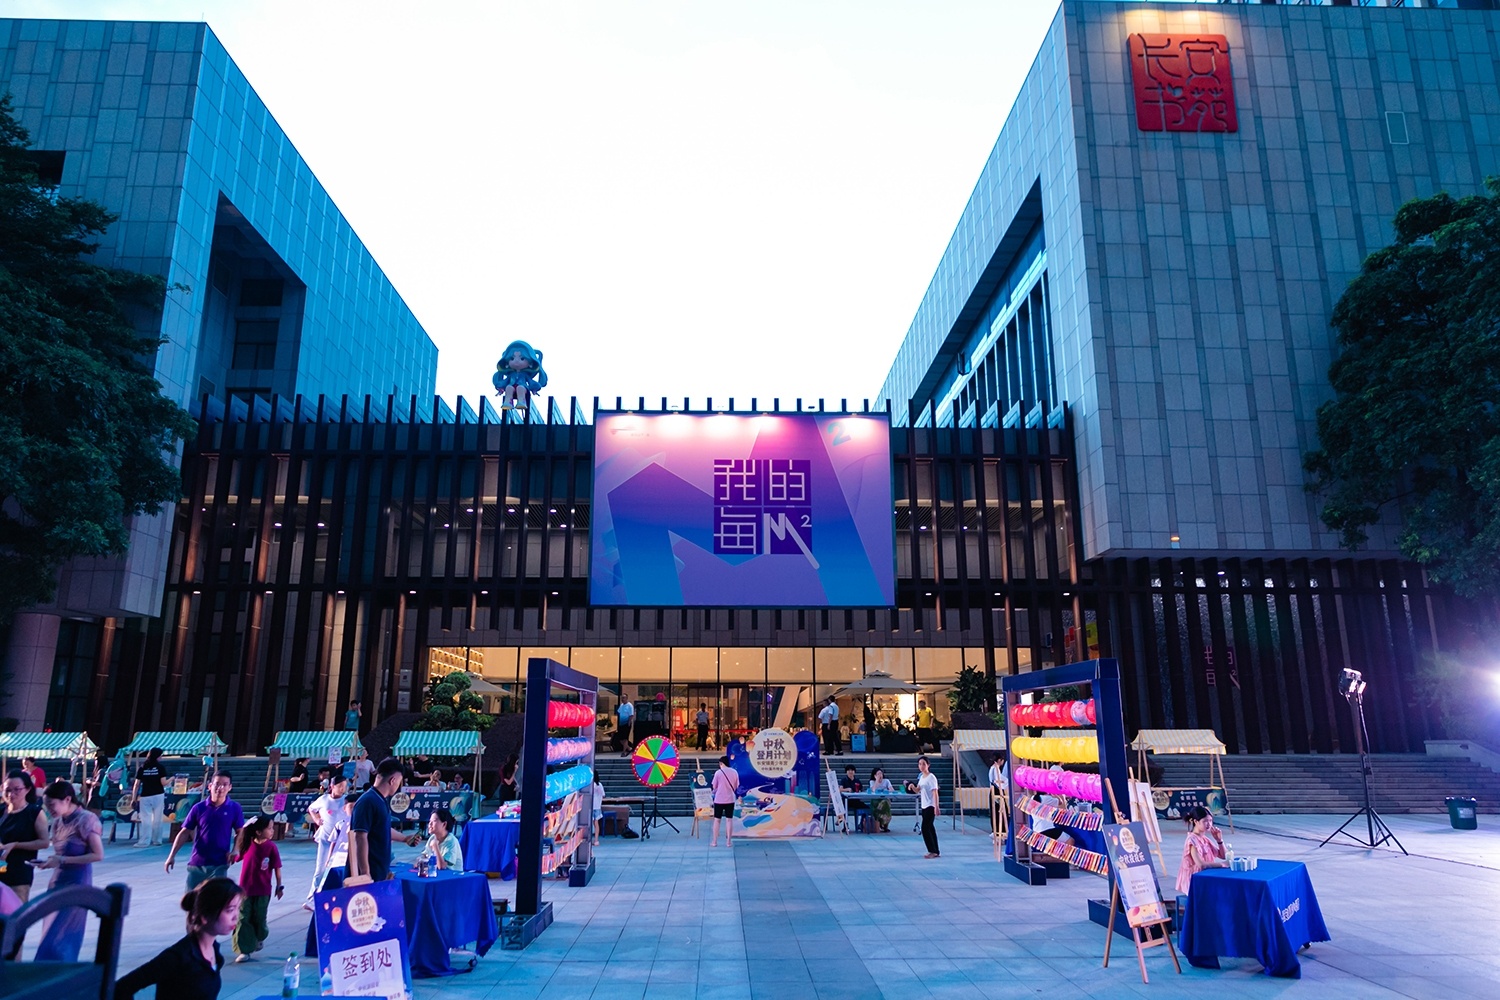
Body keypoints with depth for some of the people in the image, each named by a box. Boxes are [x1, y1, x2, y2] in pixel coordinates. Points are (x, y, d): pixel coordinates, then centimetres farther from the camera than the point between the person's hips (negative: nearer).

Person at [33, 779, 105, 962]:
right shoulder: (58, 822, 7)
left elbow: (98, 855, -17)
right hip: (58, 881, 7)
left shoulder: (86, 819, -15)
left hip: (77, 883, -7)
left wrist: (62, 860, -19)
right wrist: (51, 861, -5)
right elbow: (61, 853, 16)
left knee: (57, 938, -5)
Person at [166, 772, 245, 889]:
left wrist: (235, 850, -12)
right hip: (196, 863, 2)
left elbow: (240, 832, 4)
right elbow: (185, 832, 4)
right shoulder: (199, 807, -2)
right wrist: (172, 855, 0)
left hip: (219, 865, -2)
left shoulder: (234, 808, -4)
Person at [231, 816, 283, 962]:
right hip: (245, 889, 1)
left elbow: (277, 868, -6)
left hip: (263, 891, -1)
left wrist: (279, 886, -3)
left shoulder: (271, 847, -11)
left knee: (259, 919, 11)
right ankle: (244, 950, 7)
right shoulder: (248, 845, -8)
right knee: (243, 919, -1)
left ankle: (259, 939, 40)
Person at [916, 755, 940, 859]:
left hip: (930, 807, -8)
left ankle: (933, 851, -4)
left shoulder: (931, 777, -13)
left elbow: (935, 792, -17)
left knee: (925, 828, -11)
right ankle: (935, 851, 16)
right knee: (930, 828, 11)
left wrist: (936, 807, -24)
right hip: (924, 806, 8)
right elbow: (918, 791, 16)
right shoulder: (921, 777, 12)